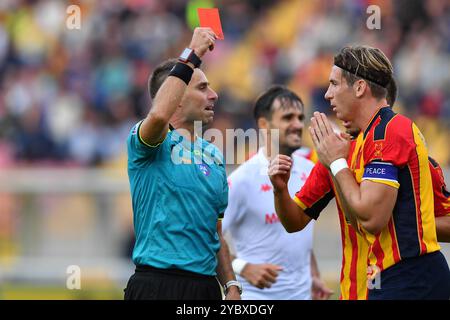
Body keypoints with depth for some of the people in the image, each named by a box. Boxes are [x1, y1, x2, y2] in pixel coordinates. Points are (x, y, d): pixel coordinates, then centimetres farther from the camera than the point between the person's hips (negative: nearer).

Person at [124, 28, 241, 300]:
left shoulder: (214, 155, 18)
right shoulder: (152, 143, -2)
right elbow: (159, 115, -29)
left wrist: (231, 285, 10)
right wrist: (192, 55, -21)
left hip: (207, 287, 7)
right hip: (157, 285, -7)